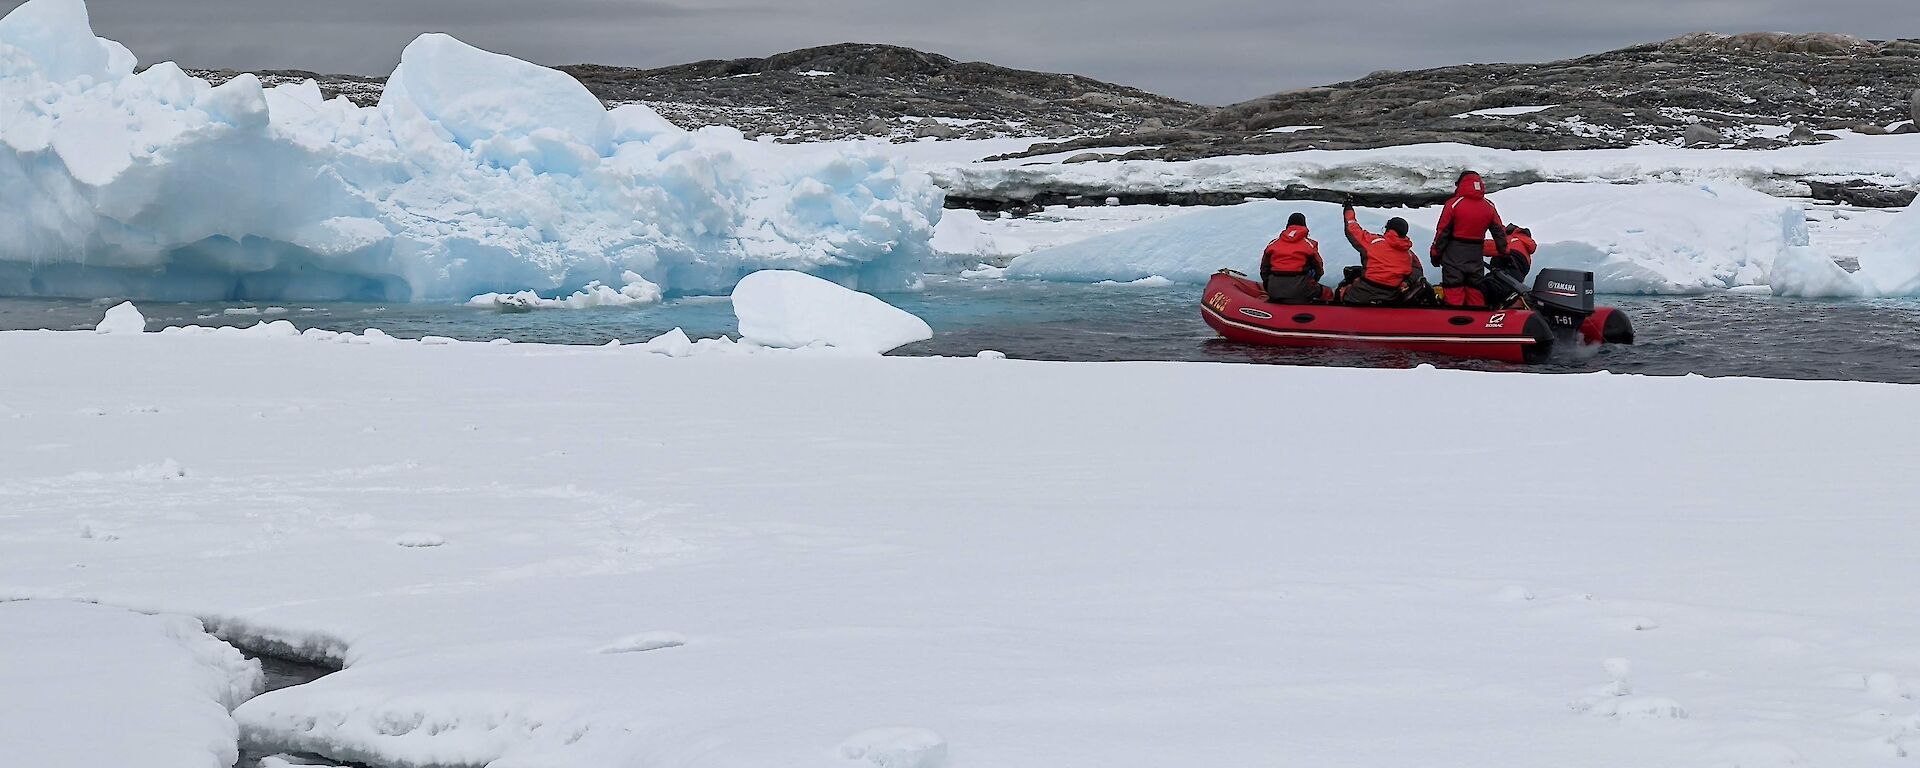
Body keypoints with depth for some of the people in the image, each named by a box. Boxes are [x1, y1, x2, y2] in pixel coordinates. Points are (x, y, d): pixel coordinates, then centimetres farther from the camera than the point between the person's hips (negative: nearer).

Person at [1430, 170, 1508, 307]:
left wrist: (1436, 253, 0)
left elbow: (1442, 231, -9)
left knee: (1454, 290, -1)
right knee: (1475, 290, 12)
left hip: (1454, 253, -4)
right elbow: (1500, 232, 9)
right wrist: (1503, 252, 21)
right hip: (1476, 254, 4)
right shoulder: (1489, 206, 4)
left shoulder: (1453, 203, -10)